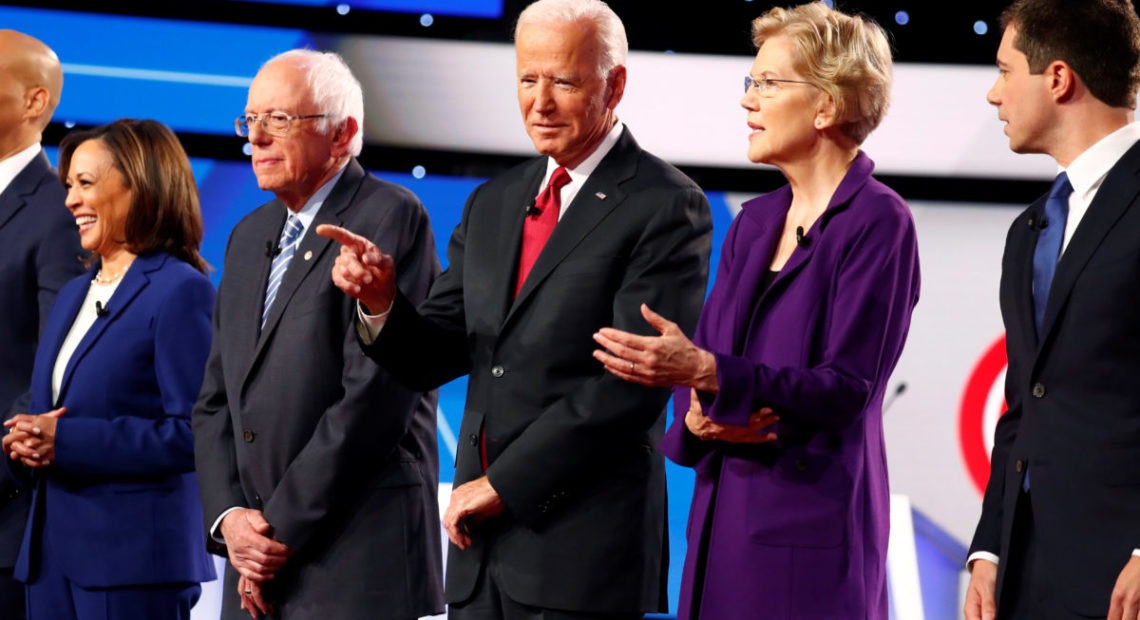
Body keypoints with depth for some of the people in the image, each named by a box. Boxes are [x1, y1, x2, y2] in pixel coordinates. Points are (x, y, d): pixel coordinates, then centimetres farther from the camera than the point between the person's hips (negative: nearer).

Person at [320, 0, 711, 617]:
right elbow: (437, 357, 13)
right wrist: (381, 301, -9)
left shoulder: (665, 207, -7)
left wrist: (503, 483, -13)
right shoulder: (492, 203, 16)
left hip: (585, 545, -6)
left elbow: (636, 381, -15)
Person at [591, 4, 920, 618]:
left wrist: (706, 372, -25)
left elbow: (847, 387, -16)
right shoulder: (754, 221, 15)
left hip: (810, 527, -7)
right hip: (722, 516, 7)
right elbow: (695, 364, 14)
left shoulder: (878, 222, -8)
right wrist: (696, 417, -9)